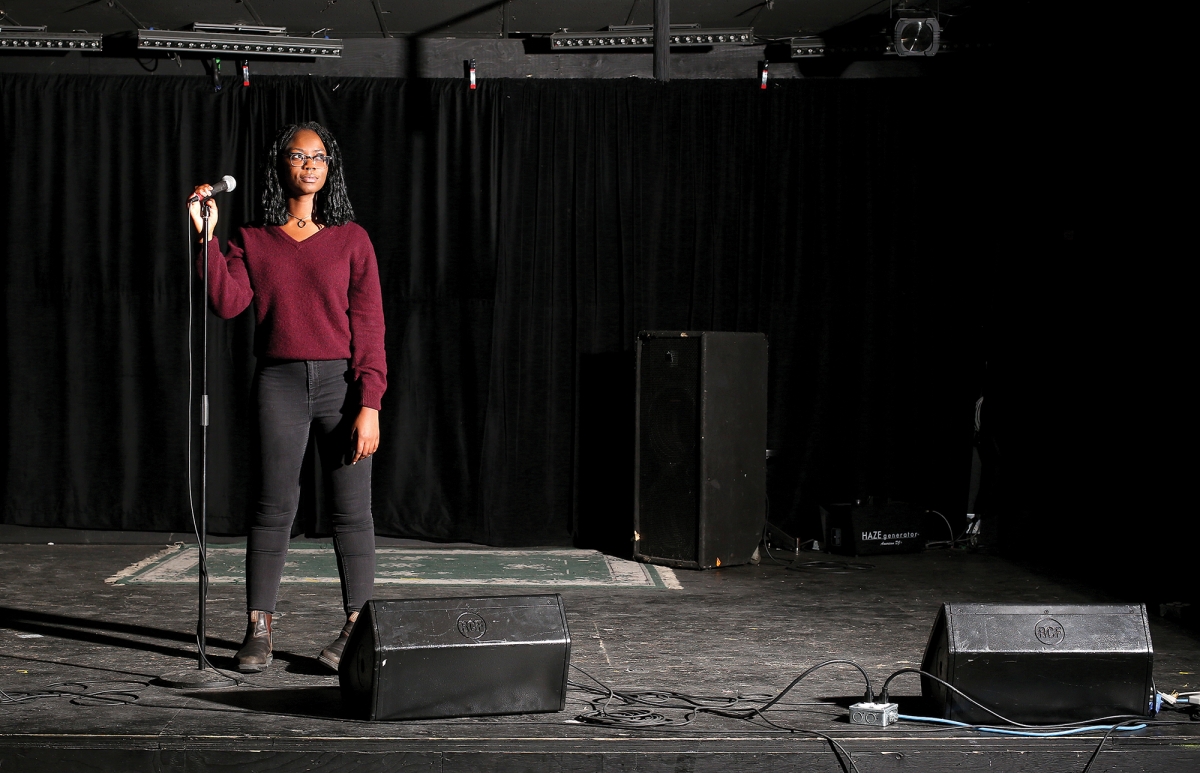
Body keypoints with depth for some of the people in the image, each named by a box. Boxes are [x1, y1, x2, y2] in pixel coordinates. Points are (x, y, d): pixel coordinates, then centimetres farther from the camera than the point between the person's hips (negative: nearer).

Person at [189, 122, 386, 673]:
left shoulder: (351, 239, 6)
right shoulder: (252, 241, 10)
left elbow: (369, 325, 0)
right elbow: (227, 303, -5)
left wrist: (369, 405, -8)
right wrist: (206, 235, -11)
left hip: (341, 381, -1)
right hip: (279, 382, 1)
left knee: (351, 510, 0)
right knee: (273, 508, 2)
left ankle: (356, 626, 7)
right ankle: (258, 631, 8)